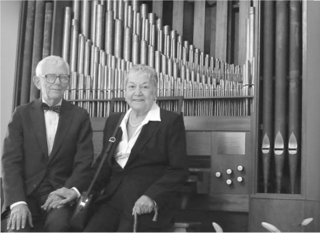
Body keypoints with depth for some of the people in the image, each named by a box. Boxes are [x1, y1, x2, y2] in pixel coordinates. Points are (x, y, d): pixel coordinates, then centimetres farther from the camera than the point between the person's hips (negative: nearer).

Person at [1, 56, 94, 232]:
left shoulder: (80, 116, 7)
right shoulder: (21, 114, 7)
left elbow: (84, 162, 1)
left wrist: (72, 189, -20)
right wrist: (18, 202, -17)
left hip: (61, 193, 0)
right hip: (27, 193, 0)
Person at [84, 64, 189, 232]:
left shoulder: (171, 121, 1)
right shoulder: (113, 121, 19)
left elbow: (179, 170, -3)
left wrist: (151, 197, -17)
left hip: (151, 205, -4)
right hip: (112, 198, 4)